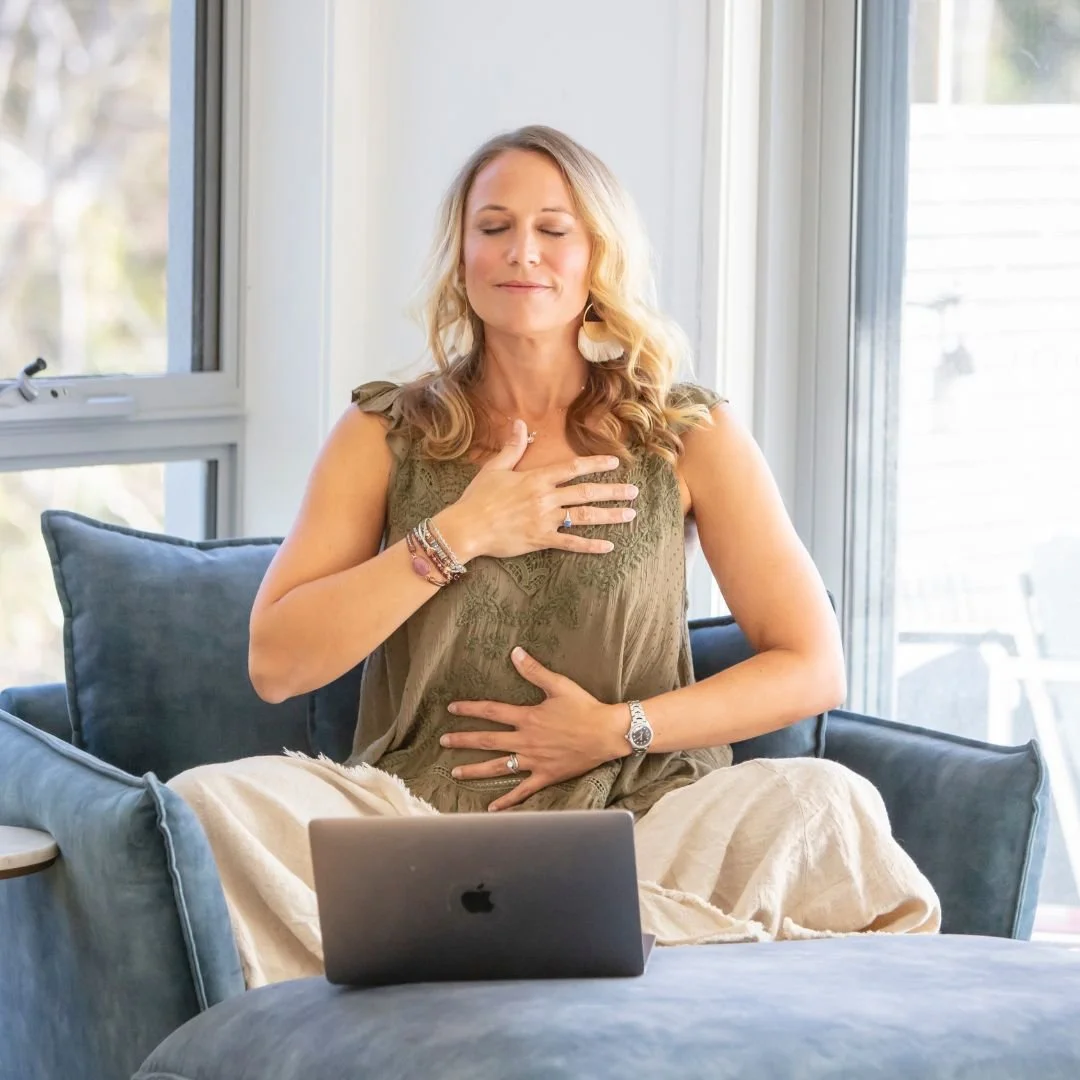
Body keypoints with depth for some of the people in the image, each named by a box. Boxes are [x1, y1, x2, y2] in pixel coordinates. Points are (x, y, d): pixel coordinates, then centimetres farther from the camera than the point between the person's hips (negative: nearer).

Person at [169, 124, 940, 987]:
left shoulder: (690, 437, 8)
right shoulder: (386, 437, 10)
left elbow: (812, 668, 6)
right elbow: (275, 663, 0)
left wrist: (617, 729, -6)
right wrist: (458, 537, -6)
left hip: (635, 822, -1)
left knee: (825, 803, -31)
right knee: (213, 804, -30)